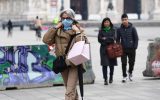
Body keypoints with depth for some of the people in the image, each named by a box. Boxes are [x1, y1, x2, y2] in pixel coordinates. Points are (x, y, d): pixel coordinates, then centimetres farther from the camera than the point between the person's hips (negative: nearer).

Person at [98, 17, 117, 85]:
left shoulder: (113, 30, 8)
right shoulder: (101, 31, 7)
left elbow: (113, 38, -4)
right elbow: (99, 39, -1)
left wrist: (105, 39, -8)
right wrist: (109, 40, -8)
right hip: (103, 49, -1)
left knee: (111, 64, 5)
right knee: (104, 64, -9)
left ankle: (111, 78, 26)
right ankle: (105, 79, -10)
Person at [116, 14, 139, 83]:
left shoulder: (132, 28, -2)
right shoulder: (119, 29, 2)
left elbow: (136, 38, 1)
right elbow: (118, 39, 8)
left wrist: (135, 47, -7)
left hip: (131, 49, 0)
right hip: (123, 49, 1)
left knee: (131, 62, 7)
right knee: (124, 63, -2)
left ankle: (130, 72, 33)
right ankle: (124, 76, 10)